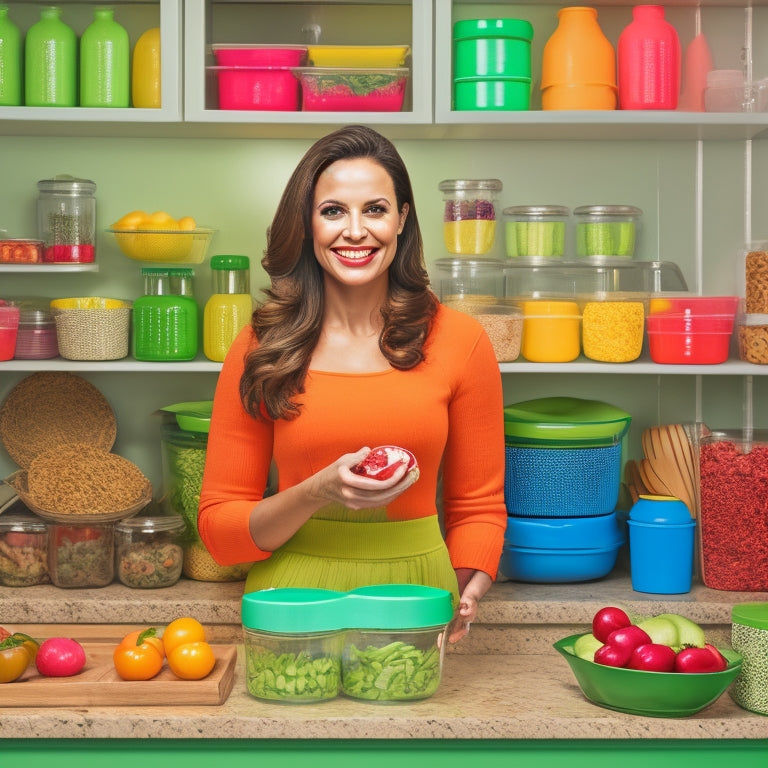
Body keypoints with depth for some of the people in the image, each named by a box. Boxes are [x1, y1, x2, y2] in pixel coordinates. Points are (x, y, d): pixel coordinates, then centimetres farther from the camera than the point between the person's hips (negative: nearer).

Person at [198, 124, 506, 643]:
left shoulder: (459, 341, 2)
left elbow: (478, 507, 11)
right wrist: (317, 494, -15)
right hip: (292, 598, 0)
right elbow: (219, 526, 2)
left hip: (413, 596, 1)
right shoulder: (261, 348, 1)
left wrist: (468, 589, -9)